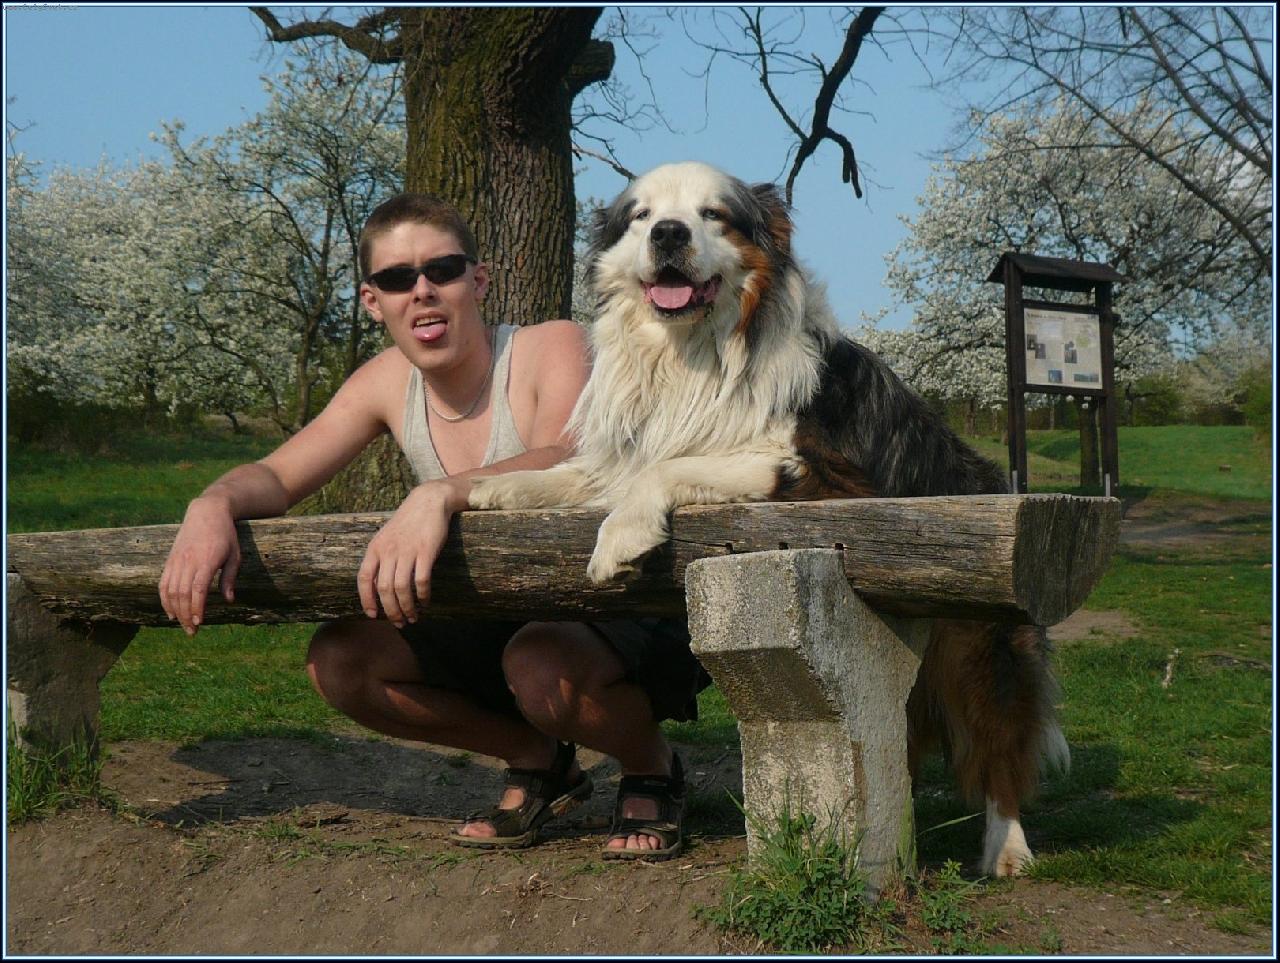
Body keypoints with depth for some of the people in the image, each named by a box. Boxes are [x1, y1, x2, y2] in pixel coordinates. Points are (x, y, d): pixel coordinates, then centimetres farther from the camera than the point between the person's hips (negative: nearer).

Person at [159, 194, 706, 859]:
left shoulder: (551, 348, -18)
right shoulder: (387, 384, 0)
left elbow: (572, 466, -38)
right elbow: (276, 476, 0)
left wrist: (439, 495, -55)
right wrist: (213, 505, -25)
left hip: (629, 620, -6)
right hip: (502, 626, 6)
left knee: (541, 663, -38)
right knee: (337, 661, -11)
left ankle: (650, 768, -3)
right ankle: (538, 760, 9)